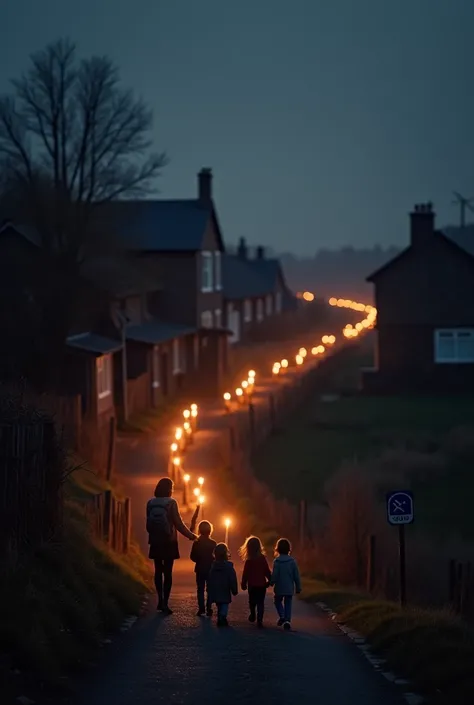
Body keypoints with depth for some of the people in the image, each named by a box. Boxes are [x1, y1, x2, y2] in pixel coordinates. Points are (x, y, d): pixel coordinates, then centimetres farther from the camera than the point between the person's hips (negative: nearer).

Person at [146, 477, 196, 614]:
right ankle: (165, 603, -5)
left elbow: (148, 524, 6)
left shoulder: (151, 503, 2)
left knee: (158, 571, 14)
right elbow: (178, 524, -10)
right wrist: (191, 535, 3)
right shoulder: (171, 503, -10)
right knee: (168, 572, -1)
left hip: (155, 542, 4)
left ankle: (160, 600, 18)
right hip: (169, 542, -4)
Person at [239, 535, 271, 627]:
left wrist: (243, 584, 5)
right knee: (260, 602, 3)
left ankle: (252, 615, 34)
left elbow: (245, 573, -6)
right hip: (262, 584, 1)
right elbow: (267, 571, 0)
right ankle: (259, 620, -8)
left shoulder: (248, 561, -10)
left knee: (252, 601, 20)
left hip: (252, 585, -1)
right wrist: (270, 581, 13)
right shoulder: (262, 558, -6)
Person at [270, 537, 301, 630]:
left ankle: (282, 616, -3)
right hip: (290, 588, 2)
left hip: (279, 588, -1)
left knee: (278, 601, 19)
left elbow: (274, 575, -12)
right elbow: (296, 576, -2)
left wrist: (271, 583, 8)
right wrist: (298, 587, 7)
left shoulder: (277, 561, -12)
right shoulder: (292, 561, -5)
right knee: (288, 604, 10)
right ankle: (287, 620, -5)